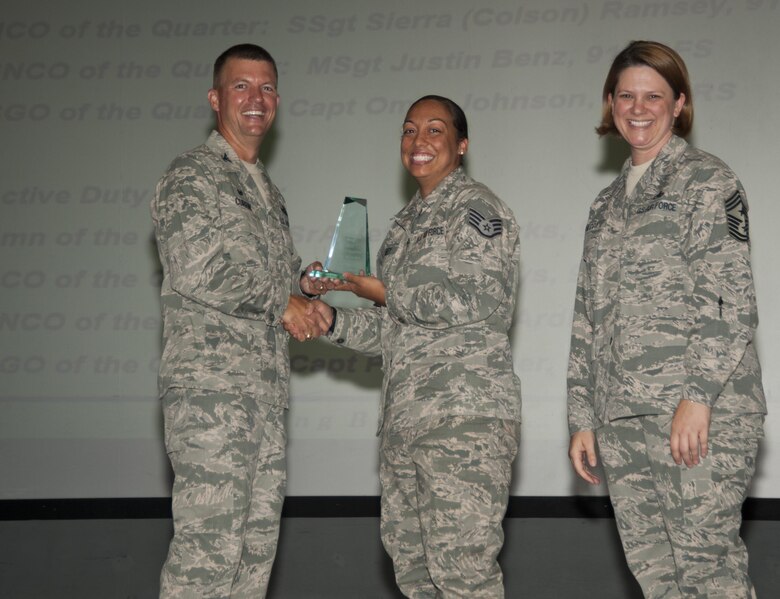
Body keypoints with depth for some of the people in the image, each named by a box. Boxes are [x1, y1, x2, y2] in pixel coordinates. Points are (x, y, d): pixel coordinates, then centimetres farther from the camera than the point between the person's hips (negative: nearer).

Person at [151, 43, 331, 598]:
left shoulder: (266, 189, 23)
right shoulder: (191, 176, -4)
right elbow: (194, 270, -18)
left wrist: (302, 283, 8)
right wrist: (281, 302, -9)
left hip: (267, 388, 9)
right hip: (209, 385, -9)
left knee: (257, 544, 8)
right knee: (208, 545, -12)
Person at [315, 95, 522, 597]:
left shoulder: (477, 208, -1)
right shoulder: (407, 223, 23)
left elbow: (485, 303, -15)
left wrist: (388, 293, -7)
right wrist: (330, 320, 8)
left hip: (466, 413, -8)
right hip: (403, 419, 9)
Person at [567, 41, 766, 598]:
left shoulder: (706, 181, 1)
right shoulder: (607, 204, 21)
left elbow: (731, 301, -9)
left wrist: (698, 396, -18)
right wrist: (584, 418, 15)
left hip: (701, 413, -6)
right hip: (622, 420, 6)